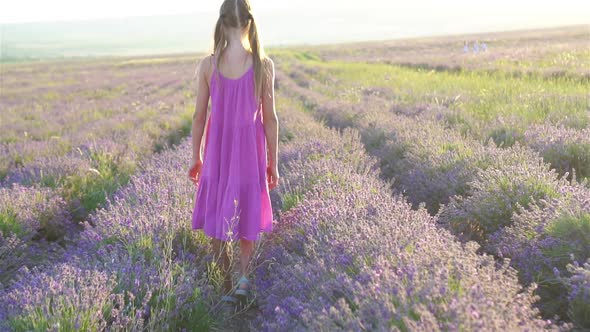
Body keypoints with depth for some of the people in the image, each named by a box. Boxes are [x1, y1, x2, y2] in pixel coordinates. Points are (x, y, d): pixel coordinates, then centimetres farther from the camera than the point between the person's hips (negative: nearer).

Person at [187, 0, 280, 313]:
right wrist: (273, 163, 1)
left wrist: (196, 157, 9)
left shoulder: (207, 65, -10)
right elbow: (270, 118, -8)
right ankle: (244, 274, 6)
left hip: (217, 149, 1)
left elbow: (199, 116, -4)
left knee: (217, 216, 16)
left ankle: (227, 283, 22)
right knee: (246, 213, 20)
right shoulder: (264, 65, -12)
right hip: (250, 149, 0)